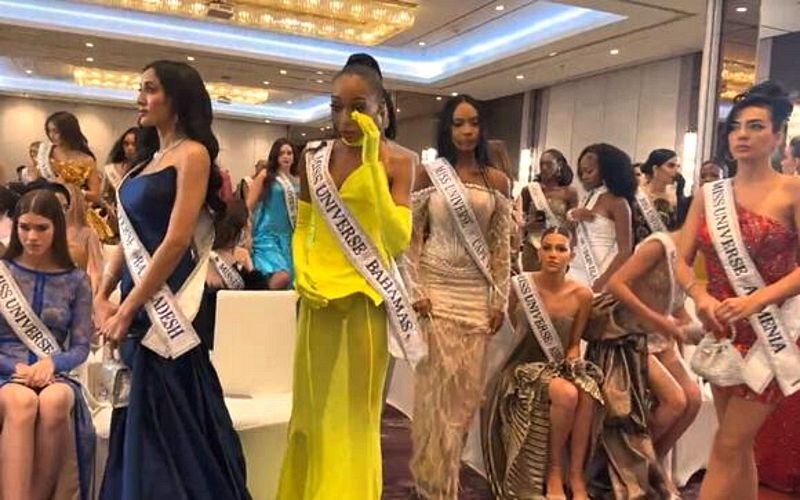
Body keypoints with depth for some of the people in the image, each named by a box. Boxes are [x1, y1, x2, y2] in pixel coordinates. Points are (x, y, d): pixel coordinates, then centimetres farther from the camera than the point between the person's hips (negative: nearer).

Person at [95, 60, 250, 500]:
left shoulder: (192, 154, -9)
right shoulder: (147, 158, 16)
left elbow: (176, 241, -17)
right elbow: (130, 238, 14)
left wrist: (128, 308, -14)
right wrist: (102, 295, 4)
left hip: (169, 306, -8)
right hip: (139, 309, 8)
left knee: (173, 422, 2)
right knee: (142, 421, 15)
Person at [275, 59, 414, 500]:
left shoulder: (396, 164, -6)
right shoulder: (313, 158, 6)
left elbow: (398, 240, -18)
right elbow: (301, 228, 13)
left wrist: (373, 163, -20)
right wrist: (302, 272, -5)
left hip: (363, 301, -4)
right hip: (317, 300, 4)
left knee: (351, 415, 7)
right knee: (313, 409, 16)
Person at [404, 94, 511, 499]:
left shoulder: (496, 181, 6)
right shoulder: (428, 174, 0)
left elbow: (502, 245, 7)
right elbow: (410, 238, -1)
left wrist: (500, 298, 2)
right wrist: (415, 291, -9)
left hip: (477, 293, 3)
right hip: (436, 288, -2)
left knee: (468, 387, 8)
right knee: (436, 386, 1)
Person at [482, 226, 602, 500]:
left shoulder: (582, 295, -2)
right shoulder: (522, 285, -8)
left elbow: (574, 344, 8)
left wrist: (572, 364, -10)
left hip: (560, 366, 3)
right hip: (525, 367, -3)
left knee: (587, 391, -31)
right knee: (566, 394, -32)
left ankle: (576, 474, -15)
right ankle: (554, 470, -9)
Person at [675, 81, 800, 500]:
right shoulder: (709, 195, 7)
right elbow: (682, 261, 3)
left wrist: (754, 301, -24)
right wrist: (701, 298, -15)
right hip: (721, 330, 5)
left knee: (728, 446, -5)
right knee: (739, 445, 16)